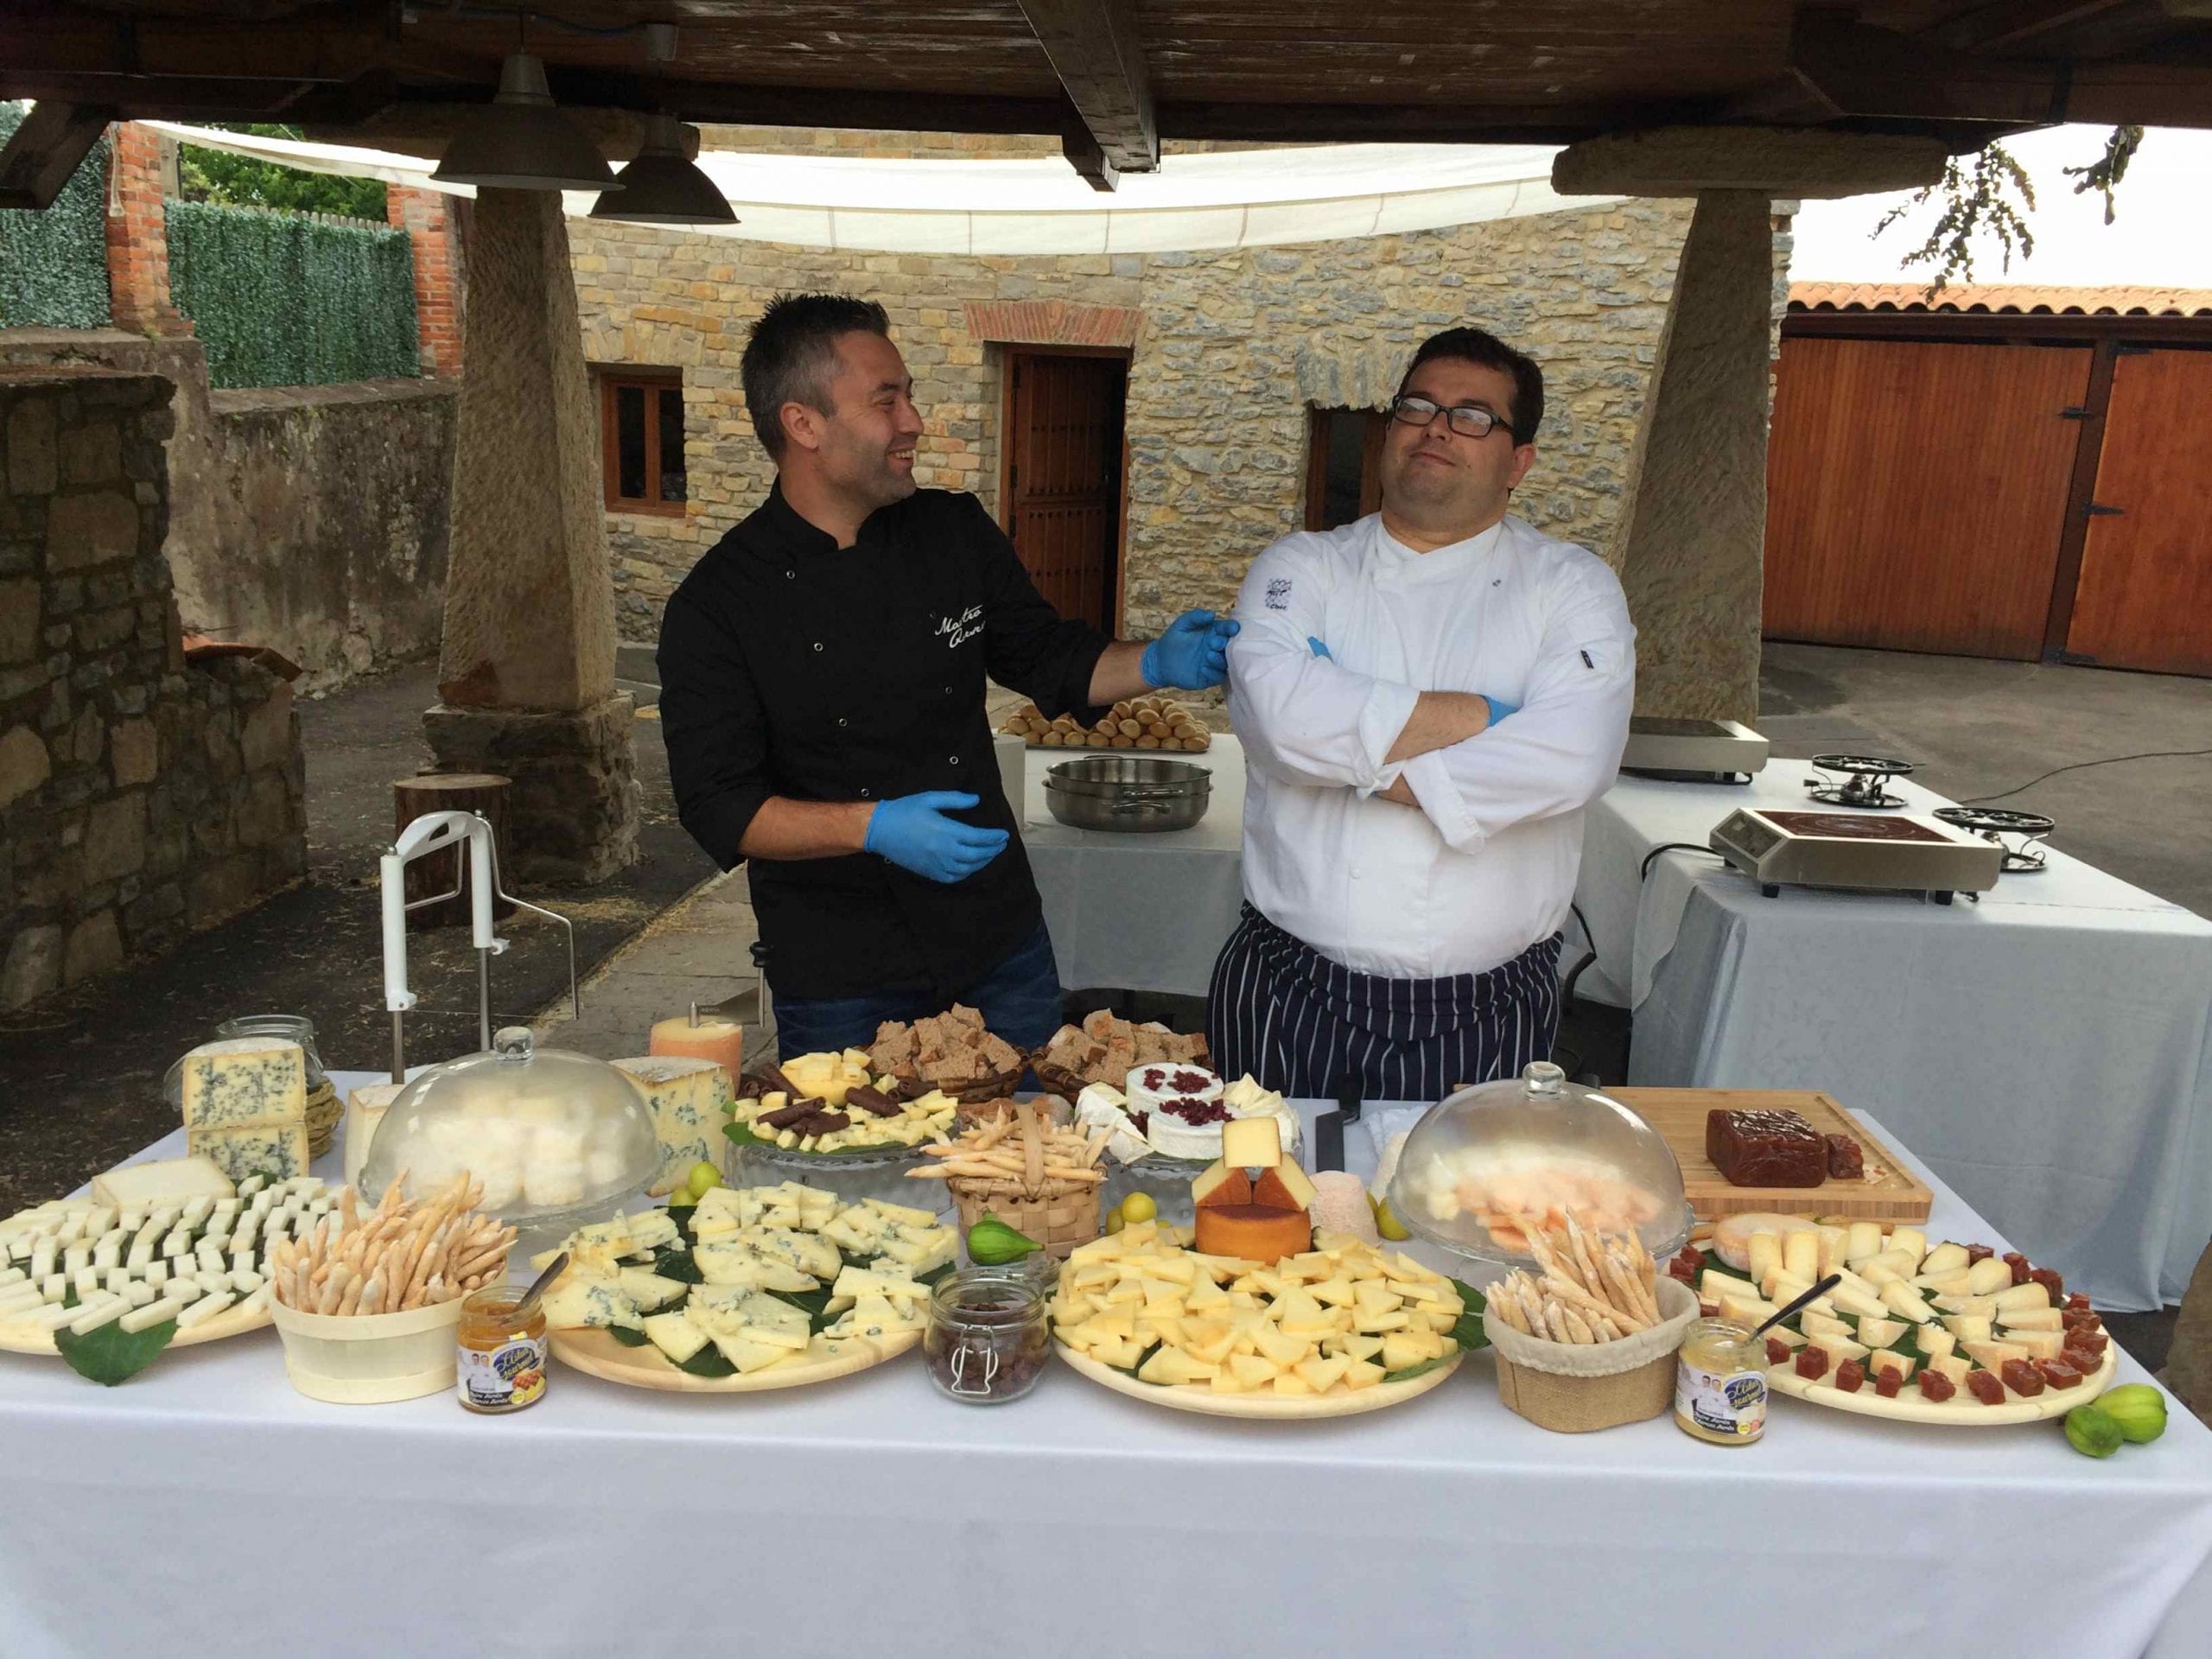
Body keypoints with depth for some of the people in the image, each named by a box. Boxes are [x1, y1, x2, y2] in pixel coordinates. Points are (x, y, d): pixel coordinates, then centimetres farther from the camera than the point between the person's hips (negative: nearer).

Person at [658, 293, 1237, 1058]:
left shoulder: (956, 531, 1)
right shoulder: (716, 606, -12)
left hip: (1001, 944, 4)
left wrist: (1154, 664, -7)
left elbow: (1049, 660, 11)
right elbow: (719, 807, -14)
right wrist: (874, 828, -27)